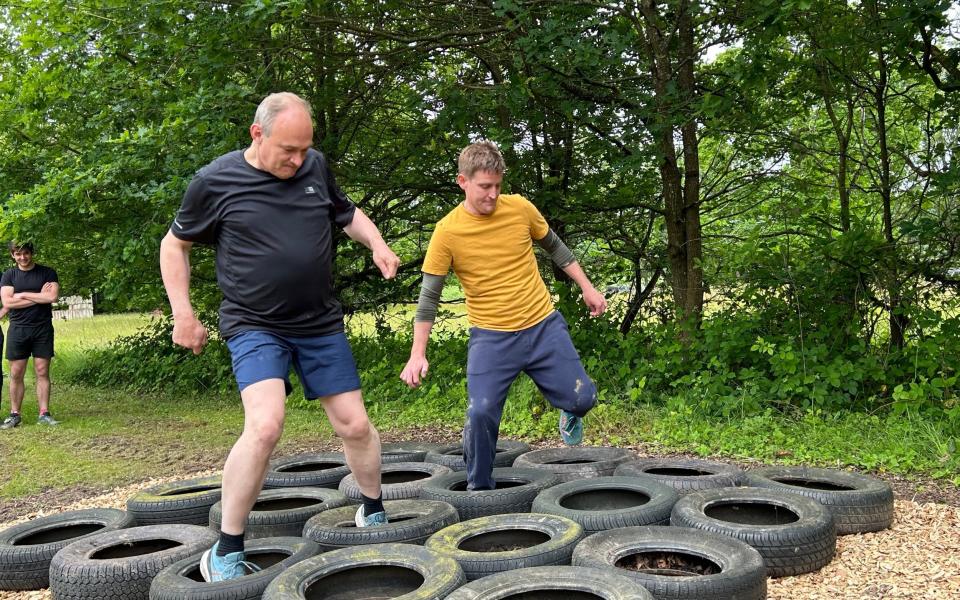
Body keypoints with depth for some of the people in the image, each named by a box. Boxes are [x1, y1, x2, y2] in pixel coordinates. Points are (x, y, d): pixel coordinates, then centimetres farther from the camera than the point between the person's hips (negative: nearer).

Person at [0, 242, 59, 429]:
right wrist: (39, 297, -8)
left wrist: (22, 295, -7)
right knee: (16, 373, 2)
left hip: (42, 329, -1)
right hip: (18, 329, 1)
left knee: (42, 372, -1)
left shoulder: (48, 273, 4)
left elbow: (53, 296, -11)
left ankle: (44, 414, 2)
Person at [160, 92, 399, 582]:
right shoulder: (216, 181, -7)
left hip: (321, 325, 4)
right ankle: (225, 553, -8)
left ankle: (373, 513, 33)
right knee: (264, 425, -24)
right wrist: (183, 313, -1)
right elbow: (174, 245, 6)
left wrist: (377, 245, 1)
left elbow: (347, 214, 20)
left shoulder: (315, 167, 2)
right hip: (255, 327, -4)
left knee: (355, 425, 7)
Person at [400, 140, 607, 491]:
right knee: (481, 413, -14)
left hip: (544, 326, 3)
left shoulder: (520, 208, -3)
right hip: (491, 337, -2)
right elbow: (429, 297, -6)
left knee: (582, 400, 0)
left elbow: (554, 247, 15)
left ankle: (569, 413, 39)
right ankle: (479, 489, 9)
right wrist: (418, 354, -12)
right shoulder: (448, 231, -11)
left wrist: (587, 288, 15)